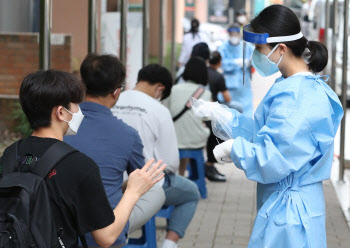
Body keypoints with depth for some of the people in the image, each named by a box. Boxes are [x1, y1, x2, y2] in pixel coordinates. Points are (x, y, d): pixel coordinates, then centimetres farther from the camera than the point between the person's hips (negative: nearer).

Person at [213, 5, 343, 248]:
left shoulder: (295, 98, -25)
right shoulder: (299, 85, 7)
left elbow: (272, 161, -25)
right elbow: (266, 131, 16)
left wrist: (233, 147, -10)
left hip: (288, 211, -10)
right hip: (284, 203, 10)